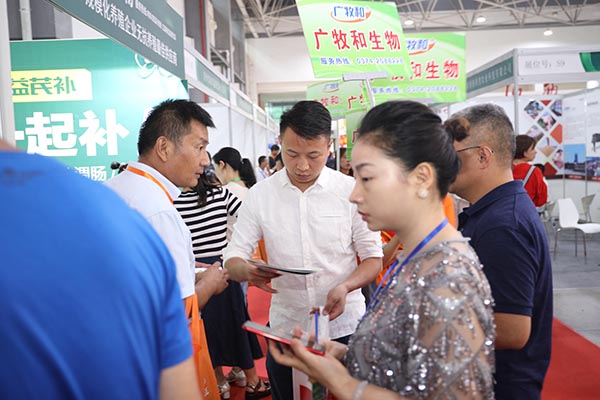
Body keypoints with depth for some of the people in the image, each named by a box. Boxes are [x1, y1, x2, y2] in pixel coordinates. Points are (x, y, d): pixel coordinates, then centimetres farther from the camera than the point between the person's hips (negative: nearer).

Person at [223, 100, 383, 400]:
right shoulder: (259, 195, -4)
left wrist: (345, 286, -23)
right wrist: (247, 271, -25)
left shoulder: (351, 191, -8)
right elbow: (232, 258, -1)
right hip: (285, 328, 1)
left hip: (344, 325, -1)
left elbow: (374, 258, -3)